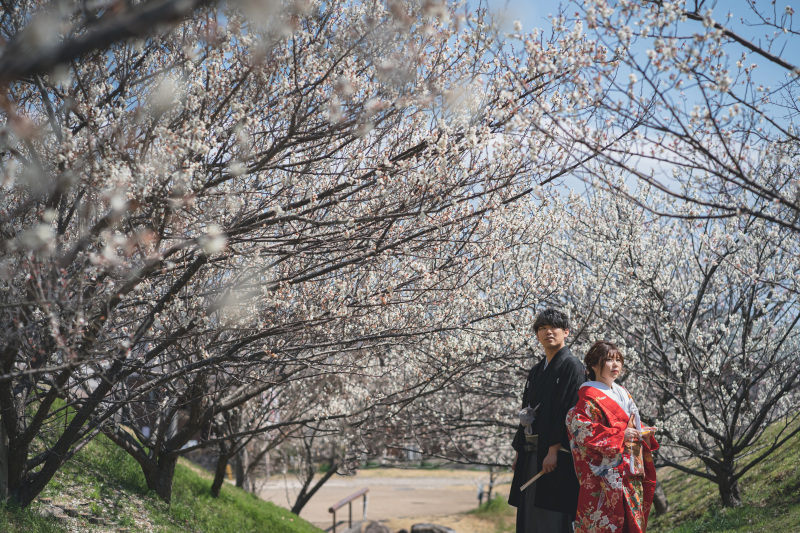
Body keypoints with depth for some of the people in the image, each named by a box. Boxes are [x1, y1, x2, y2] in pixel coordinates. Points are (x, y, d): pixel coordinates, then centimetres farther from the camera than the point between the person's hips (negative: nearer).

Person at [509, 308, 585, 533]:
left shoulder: (571, 366, -6)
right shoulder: (536, 371, 19)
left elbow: (569, 410, -15)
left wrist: (554, 449, -21)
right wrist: (519, 452, 16)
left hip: (557, 455, -8)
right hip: (532, 455, 8)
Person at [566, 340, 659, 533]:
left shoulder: (622, 394, 17)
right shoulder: (589, 395, -9)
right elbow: (581, 428, -19)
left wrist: (643, 433, 3)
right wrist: (620, 435, -19)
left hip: (629, 471, 8)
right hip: (606, 472, -8)